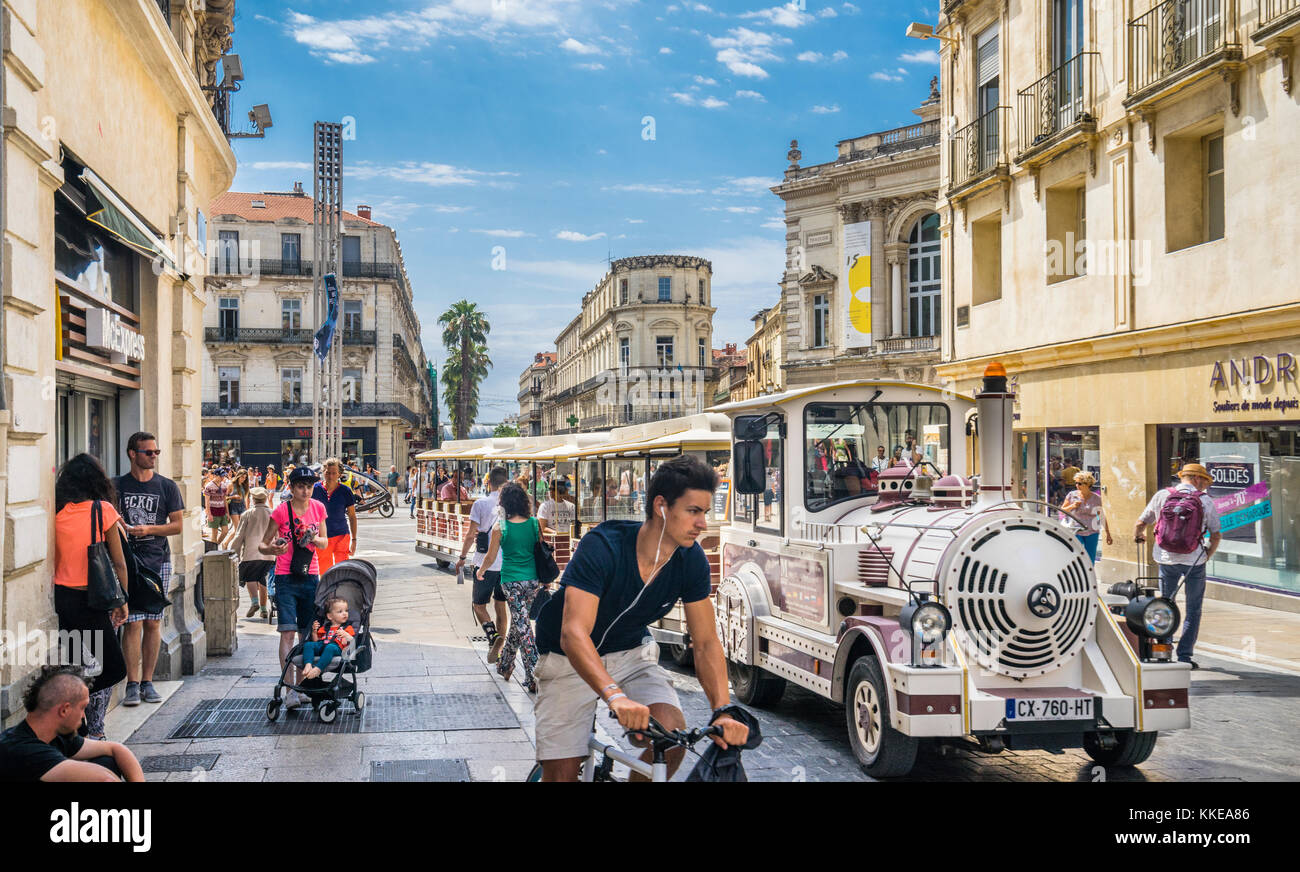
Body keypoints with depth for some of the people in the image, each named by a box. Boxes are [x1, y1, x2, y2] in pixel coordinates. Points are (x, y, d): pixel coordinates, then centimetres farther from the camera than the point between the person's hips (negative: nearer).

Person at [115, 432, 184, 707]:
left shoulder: (167, 486, 6)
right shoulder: (117, 486, 6)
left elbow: (177, 524, 4)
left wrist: (149, 529, -10)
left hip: (159, 561, 1)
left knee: (153, 622, 4)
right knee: (133, 622, -7)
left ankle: (148, 682, 12)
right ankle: (132, 684, -2)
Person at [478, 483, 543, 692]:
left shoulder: (500, 527, -9)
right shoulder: (534, 523, -1)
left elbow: (490, 557, 0)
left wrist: (481, 570, 21)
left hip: (511, 581, -3)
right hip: (533, 580, 3)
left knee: (523, 627, -2)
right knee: (517, 622, 20)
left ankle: (533, 678, -6)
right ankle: (505, 665, 34)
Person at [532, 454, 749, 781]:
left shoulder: (691, 560, -14)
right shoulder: (603, 546, -30)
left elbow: (706, 643, -10)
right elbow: (574, 634, -39)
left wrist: (722, 711, -25)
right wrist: (615, 696, -54)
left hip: (631, 655, 3)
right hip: (571, 661, -3)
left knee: (673, 732, -24)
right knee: (561, 773, -11)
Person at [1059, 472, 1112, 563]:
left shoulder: (1096, 498, 1)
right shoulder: (1072, 495, 1)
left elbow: (1103, 517, 7)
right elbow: (1062, 510, 9)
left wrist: (1108, 534, 6)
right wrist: (1072, 506, -10)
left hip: (1091, 532, 1)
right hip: (1076, 532, -1)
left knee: (1090, 560, 3)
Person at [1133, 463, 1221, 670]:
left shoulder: (1162, 496, -3)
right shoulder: (1205, 501, -6)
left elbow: (1140, 524, 2)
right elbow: (1216, 536, -4)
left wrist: (1138, 536, 24)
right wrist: (1208, 555, 13)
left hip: (1167, 559, 2)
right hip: (1194, 561, -2)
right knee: (1193, 610, 10)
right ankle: (1185, 656, 6)